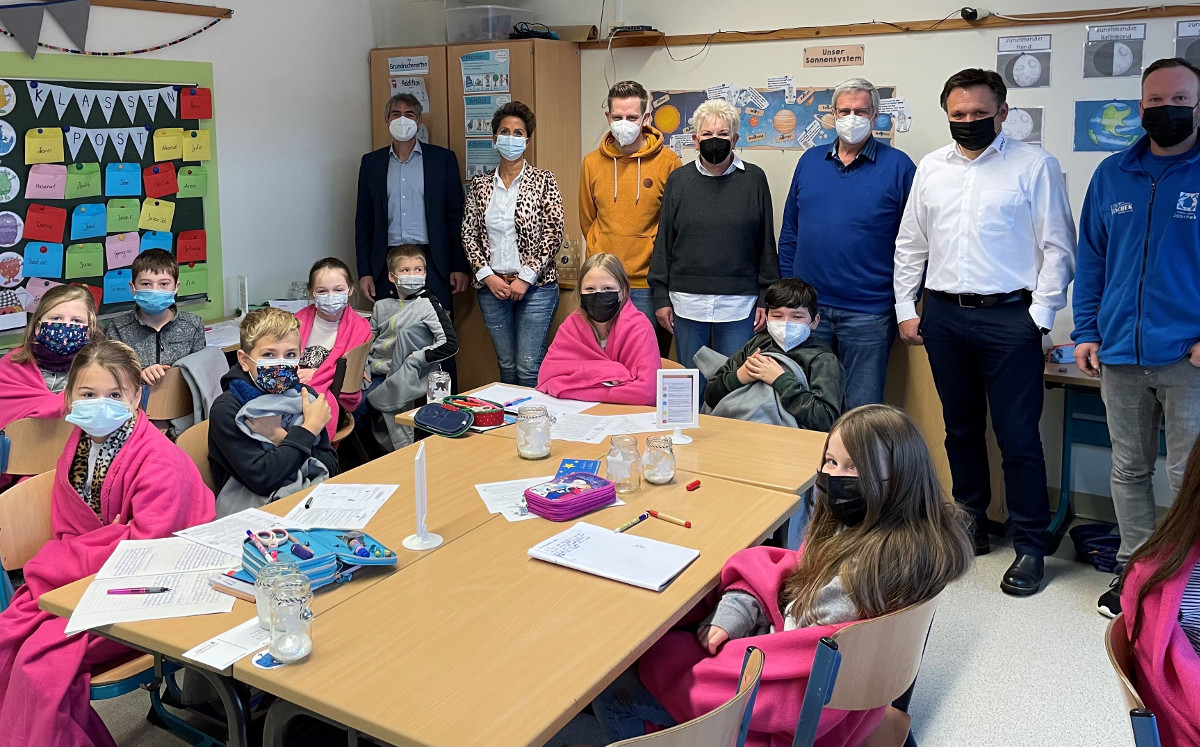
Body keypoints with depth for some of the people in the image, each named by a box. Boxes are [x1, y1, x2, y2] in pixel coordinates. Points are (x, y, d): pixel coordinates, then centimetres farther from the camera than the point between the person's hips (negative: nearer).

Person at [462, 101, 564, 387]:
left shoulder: (543, 180, -1)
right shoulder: (480, 183, 9)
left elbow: (553, 235, -6)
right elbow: (468, 234, 8)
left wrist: (526, 278, -11)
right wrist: (487, 275, -5)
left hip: (534, 286, -3)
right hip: (492, 286, 3)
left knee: (529, 366, -7)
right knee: (507, 365, 11)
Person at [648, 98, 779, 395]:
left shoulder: (754, 179, 3)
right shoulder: (679, 180, 6)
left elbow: (766, 245, 5)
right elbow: (663, 242, 8)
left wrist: (766, 298, 1)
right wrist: (661, 297, 3)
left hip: (739, 303, -1)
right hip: (687, 302, 1)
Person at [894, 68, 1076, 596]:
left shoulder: (1035, 165, -2)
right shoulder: (931, 168, 11)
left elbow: (1058, 247, -4)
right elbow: (910, 244, 15)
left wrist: (1040, 316, -9)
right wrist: (906, 309, 10)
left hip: (1008, 316, -4)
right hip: (944, 316, 5)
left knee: (1018, 436, -2)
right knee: (961, 428, 15)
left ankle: (1030, 547, 11)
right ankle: (972, 524, 30)